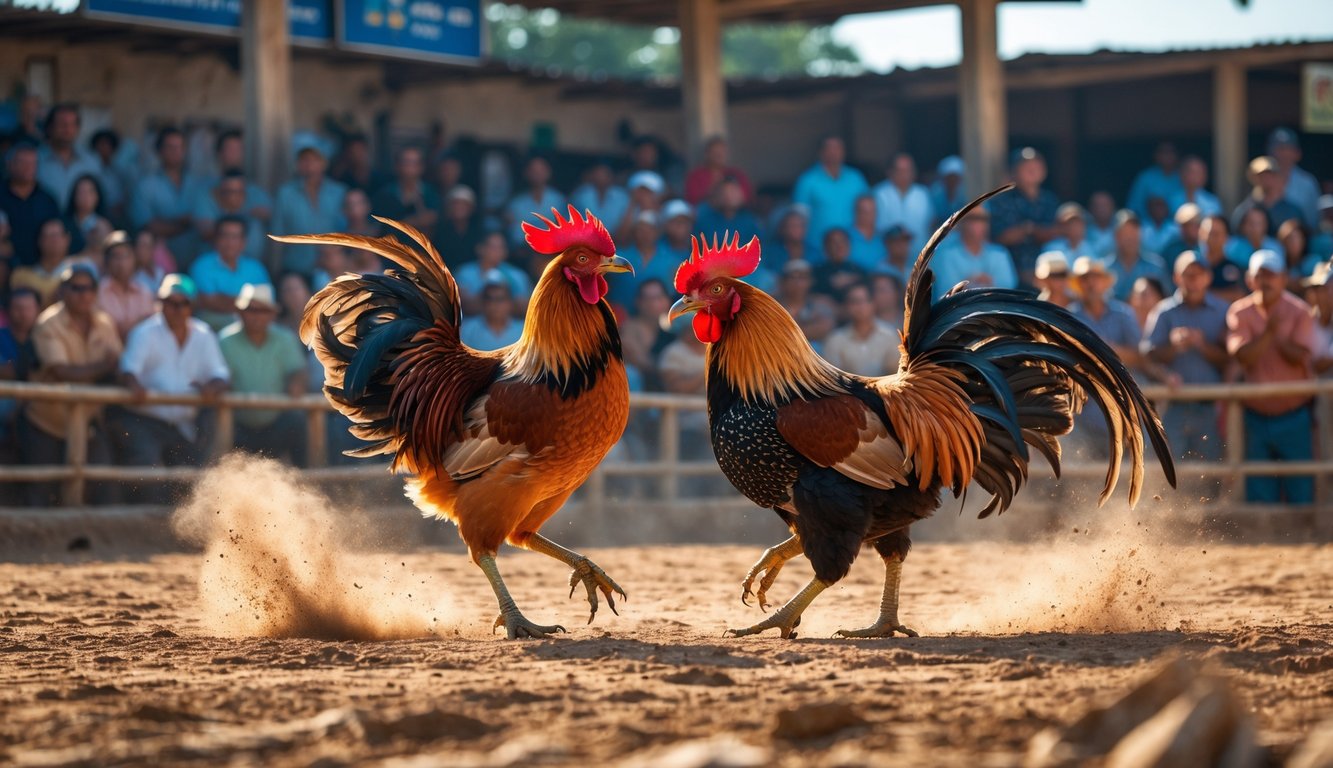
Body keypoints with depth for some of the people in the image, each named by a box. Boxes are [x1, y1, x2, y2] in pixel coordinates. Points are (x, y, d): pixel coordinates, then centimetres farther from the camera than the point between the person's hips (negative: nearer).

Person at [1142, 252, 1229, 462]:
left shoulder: (1222, 312, 9)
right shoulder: (1163, 313, 8)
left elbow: (1228, 359, 2)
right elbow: (1148, 355, -2)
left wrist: (1202, 346, -13)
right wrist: (1173, 347, -20)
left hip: (1211, 406, 0)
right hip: (1174, 406, 0)